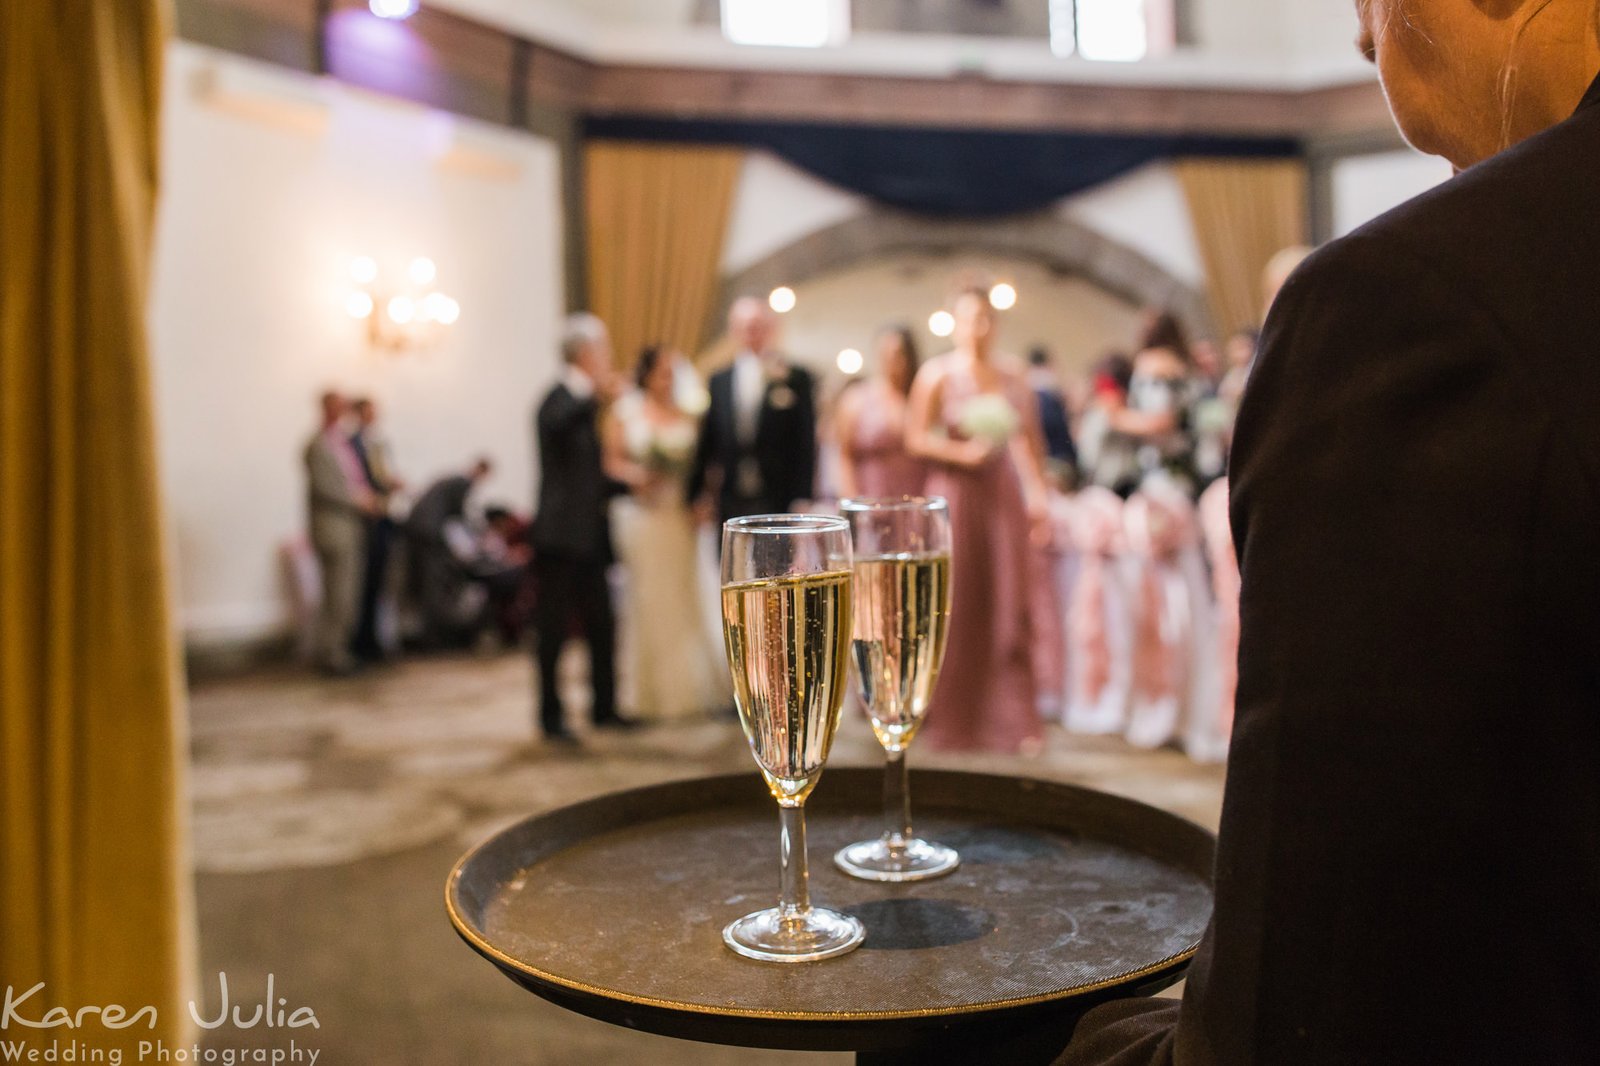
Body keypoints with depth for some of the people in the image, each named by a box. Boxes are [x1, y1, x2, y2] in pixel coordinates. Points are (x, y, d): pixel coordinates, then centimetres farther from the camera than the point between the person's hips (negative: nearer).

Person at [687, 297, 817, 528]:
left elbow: (805, 446, -2)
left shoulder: (796, 379, 1)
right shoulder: (718, 382, 11)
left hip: (779, 503, -3)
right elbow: (707, 441, 13)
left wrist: (801, 503, -7)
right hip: (730, 505, 3)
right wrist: (695, 493, 9)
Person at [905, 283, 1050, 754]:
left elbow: (1027, 438, 9)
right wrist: (963, 452, -14)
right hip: (953, 492, -3)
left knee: (1008, 604, 0)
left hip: (1003, 492, 3)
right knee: (954, 604, 1)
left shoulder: (1011, 375, 8)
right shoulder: (937, 374, -1)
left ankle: (1013, 719, 8)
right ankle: (952, 721, 14)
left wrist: (1038, 494, 3)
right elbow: (915, 438, -3)